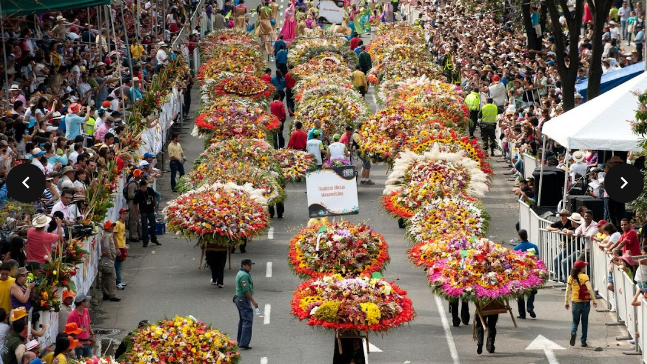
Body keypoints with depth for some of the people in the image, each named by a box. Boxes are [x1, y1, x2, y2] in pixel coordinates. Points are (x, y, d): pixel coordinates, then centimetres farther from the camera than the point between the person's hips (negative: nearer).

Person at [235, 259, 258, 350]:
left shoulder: (240, 273, 15)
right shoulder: (244, 275, -18)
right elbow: (246, 290, -23)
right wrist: (253, 301, -17)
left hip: (239, 298, 11)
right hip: (244, 299, -11)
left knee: (242, 320, 18)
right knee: (247, 321, -11)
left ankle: (240, 341, 24)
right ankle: (244, 343, -16)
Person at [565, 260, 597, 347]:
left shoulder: (571, 277, 0)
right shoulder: (584, 276, -10)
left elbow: (568, 290, 2)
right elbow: (589, 289, -18)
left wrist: (566, 302, 10)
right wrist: (594, 300, -14)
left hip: (575, 302, 2)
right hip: (585, 301, -2)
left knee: (575, 320, 13)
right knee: (585, 321, 12)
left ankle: (573, 332, -17)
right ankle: (583, 341, 13)